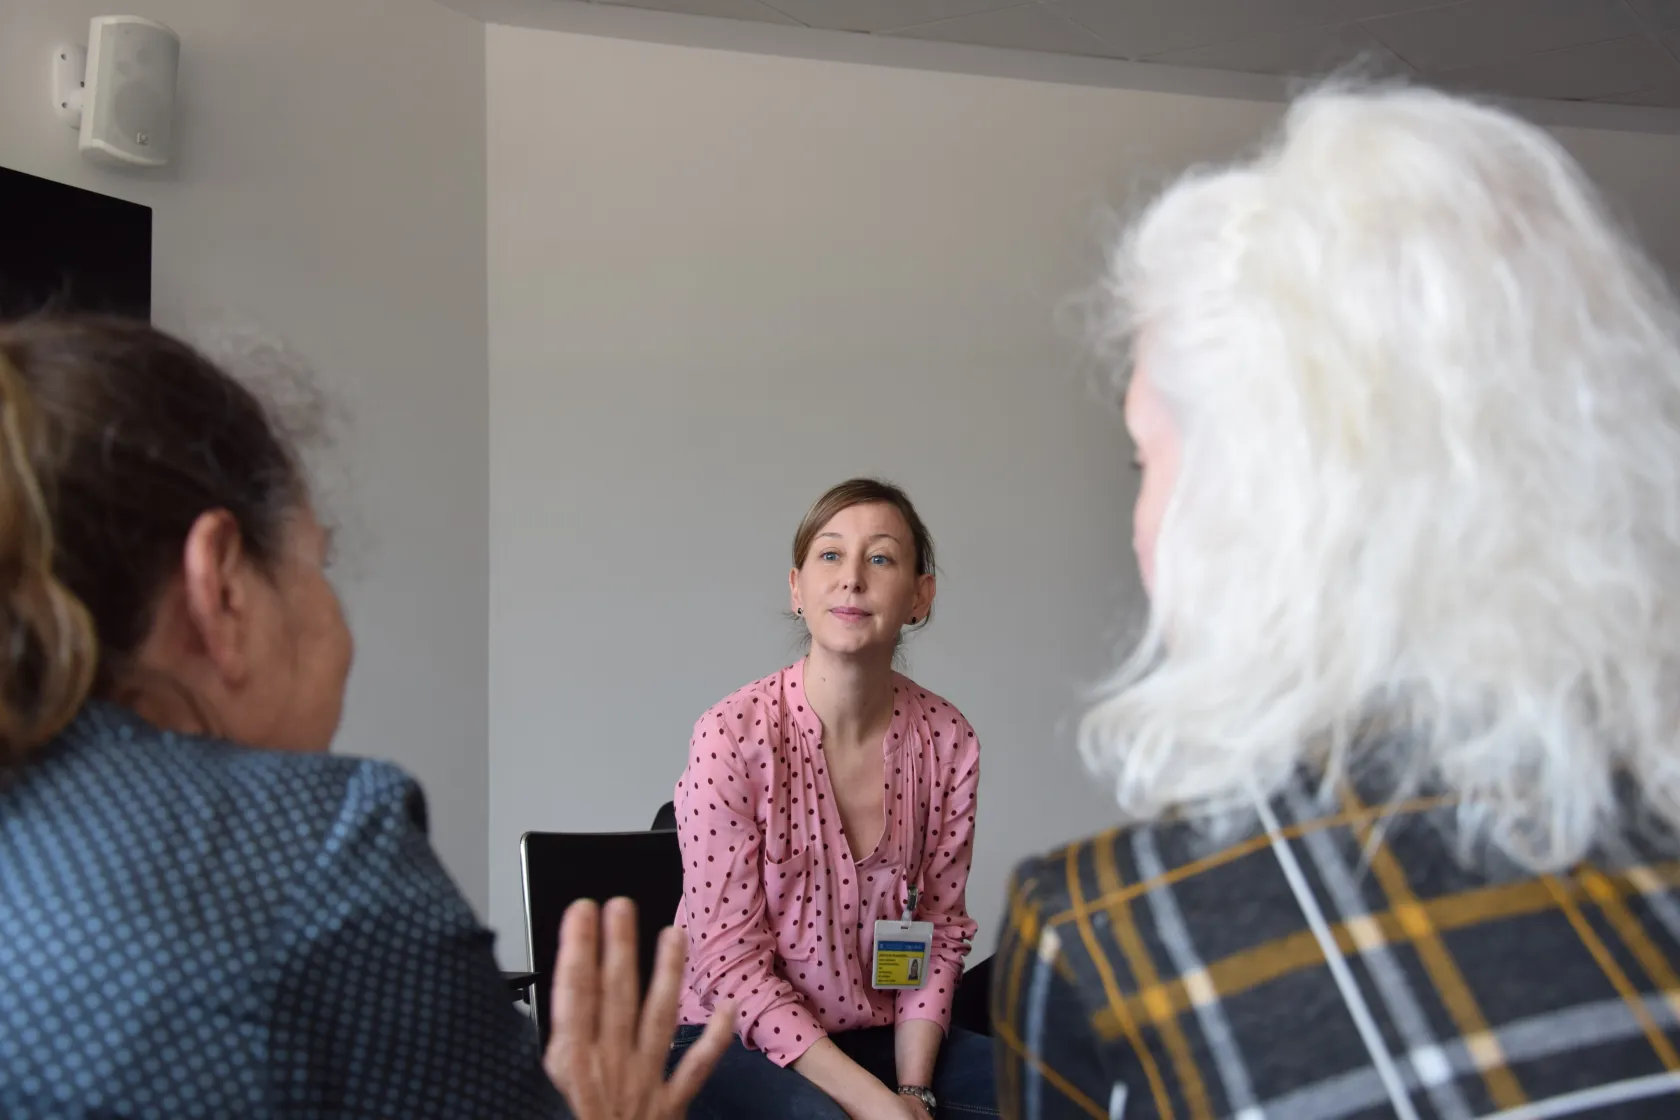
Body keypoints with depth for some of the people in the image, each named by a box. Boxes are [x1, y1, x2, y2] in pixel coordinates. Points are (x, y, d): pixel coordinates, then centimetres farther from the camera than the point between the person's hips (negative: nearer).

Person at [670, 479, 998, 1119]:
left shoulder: (947, 740, -4)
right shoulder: (732, 737, -16)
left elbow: (940, 929, 5)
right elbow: (729, 960, -15)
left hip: (882, 1036, 4)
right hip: (737, 1041, -4)